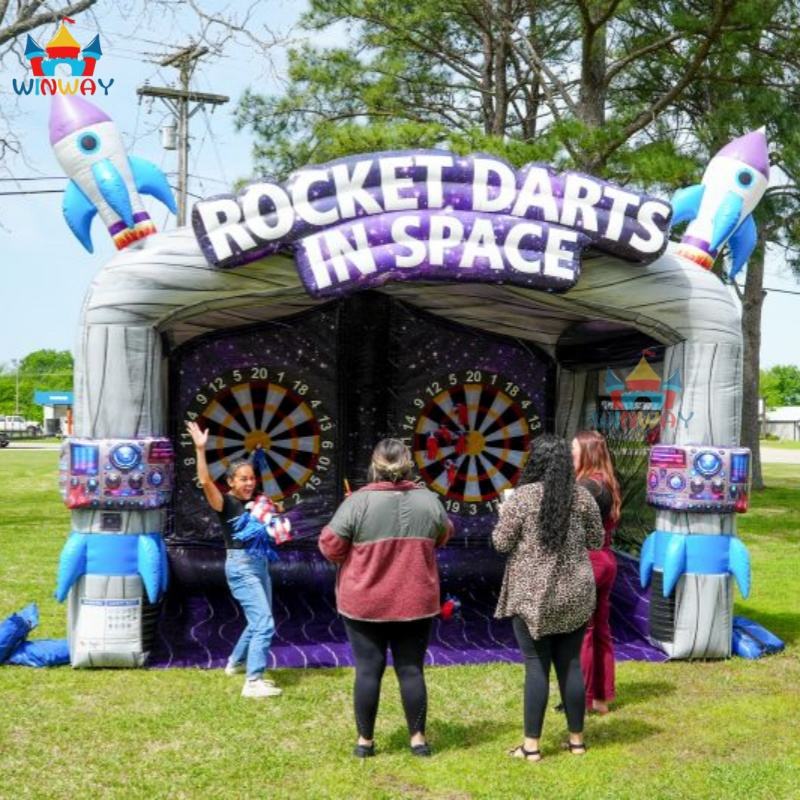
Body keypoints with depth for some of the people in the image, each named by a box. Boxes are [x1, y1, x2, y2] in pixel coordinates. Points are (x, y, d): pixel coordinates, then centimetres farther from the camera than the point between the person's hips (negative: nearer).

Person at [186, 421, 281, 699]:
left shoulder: (254, 502, 9)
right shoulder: (226, 503, -11)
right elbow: (205, 481, -29)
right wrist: (200, 449, -34)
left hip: (260, 564, 8)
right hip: (241, 566, -8)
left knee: (258, 622, 20)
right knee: (264, 624, -14)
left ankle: (236, 663, 40)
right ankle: (253, 682, -12)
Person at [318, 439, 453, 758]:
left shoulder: (359, 501, -14)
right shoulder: (428, 500, -5)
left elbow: (330, 546, -9)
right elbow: (443, 536, 12)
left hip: (365, 603, -2)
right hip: (415, 601, 2)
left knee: (368, 669, 7)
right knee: (411, 669, 11)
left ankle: (365, 740, 16)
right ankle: (418, 738, 17)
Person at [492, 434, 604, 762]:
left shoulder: (521, 496, -11)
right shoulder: (582, 496, 0)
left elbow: (501, 543, -7)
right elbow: (596, 540, 9)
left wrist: (504, 516, 10)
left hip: (532, 595, -3)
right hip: (574, 594, 3)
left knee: (536, 667, 2)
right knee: (571, 664, 12)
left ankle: (531, 745, 6)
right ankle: (577, 739, 21)